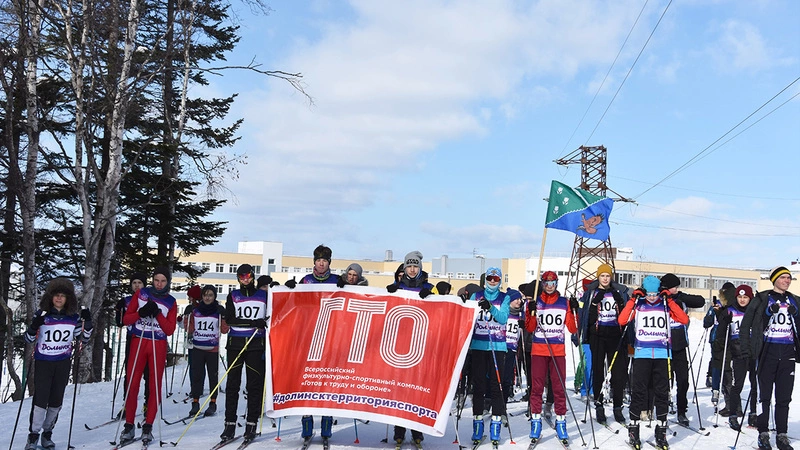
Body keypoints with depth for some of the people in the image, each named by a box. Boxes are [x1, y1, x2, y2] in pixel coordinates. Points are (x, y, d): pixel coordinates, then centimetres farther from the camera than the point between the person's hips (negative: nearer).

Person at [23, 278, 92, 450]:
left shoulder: (73, 317, 2)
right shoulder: (42, 315, -3)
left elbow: (83, 339, 8)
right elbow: (29, 339, 0)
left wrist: (87, 323, -8)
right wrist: (34, 327, -20)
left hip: (63, 363, 2)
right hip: (43, 362, -2)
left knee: (56, 400, 5)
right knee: (41, 399, -8)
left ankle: (47, 433, 21)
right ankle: (33, 435, 6)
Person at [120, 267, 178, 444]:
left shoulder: (171, 302, 5)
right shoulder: (141, 293, 5)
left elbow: (170, 330, -2)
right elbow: (126, 319, 2)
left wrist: (157, 314, -14)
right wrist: (141, 312, -16)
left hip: (158, 345, 0)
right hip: (138, 342, 0)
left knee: (155, 385, 0)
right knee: (132, 384, -1)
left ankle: (148, 426, 8)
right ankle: (129, 425, 7)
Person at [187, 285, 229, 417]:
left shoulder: (219, 310, 2)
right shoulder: (195, 311, 8)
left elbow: (224, 330, -2)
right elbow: (190, 330, 10)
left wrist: (223, 316, -14)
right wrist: (187, 319, -5)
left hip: (213, 348, -2)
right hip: (198, 348, 2)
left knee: (213, 375, 2)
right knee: (196, 376, 0)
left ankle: (213, 404, 10)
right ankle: (195, 403, 8)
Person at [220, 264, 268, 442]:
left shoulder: (264, 296, 9)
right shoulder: (233, 296, 8)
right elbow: (229, 319, -4)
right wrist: (253, 323, -15)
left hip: (256, 345, 0)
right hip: (235, 344, 0)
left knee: (255, 385, -2)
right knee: (232, 384, -1)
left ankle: (251, 425, 4)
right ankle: (230, 424, 4)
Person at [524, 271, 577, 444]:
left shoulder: (564, 302, 7)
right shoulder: (535, 302, 6)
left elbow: (572, 329, 4)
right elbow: (530, 328, 1)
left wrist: (573, 311, -9)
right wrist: (531, 312, -15)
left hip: (558, 351, 0)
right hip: (538, 350, 0)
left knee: (559, 387, 1)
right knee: (537, 387, 0)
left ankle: (561, 422, 11)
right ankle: (536, 421, 8)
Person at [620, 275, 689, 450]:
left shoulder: (666, 305, 8)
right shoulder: (638, 305, 6)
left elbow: (684, 320, -4)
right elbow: (622, 320, -6)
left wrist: (670, 300, -7)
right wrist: (633, 299, -7)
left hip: (662, 355, 1)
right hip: (642, 354, -1)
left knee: (662, 392, 5)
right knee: (638, 391, -2)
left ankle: (661, 432, 15)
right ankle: (633, 429, 9)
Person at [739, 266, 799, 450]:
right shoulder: (762, 299, 1)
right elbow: (746, 324, -1)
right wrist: (746, 349, -7)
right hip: (768, 351, -3)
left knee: (784, 397, 6)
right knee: (765, 395, 2)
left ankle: (782, 435, 13)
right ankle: (763, 433, 9)